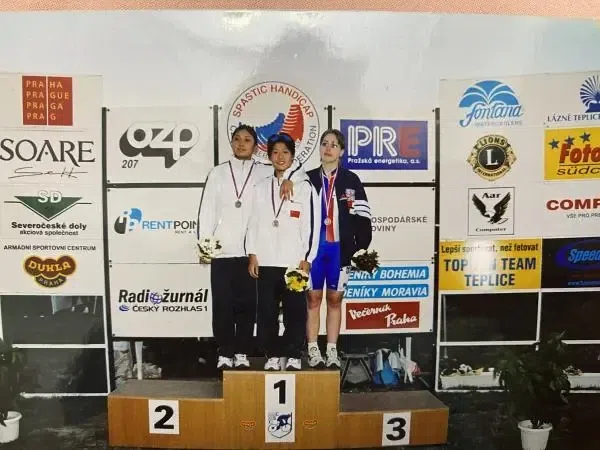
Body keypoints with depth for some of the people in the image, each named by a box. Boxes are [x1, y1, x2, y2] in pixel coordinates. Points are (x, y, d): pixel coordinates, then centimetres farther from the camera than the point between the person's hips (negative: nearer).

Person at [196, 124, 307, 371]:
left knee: (247, 304, 6)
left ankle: (241, 353, 18)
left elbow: (298, 167, 9)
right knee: (222, 303, 2)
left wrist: (289, 178, -12)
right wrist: (203, 243, -2)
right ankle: (225, 353, 14)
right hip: (222, 251, 0)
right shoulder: (217, 173, 10)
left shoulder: (265, 172, 8)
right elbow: (206, 211, 6)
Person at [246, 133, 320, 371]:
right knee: (266, 311, 6)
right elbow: (253, 222, 10)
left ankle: (293, 356, 14)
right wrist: (252, 255, 3)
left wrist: (306, 258, -6)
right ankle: (272, 355, 18)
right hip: (266, 261, 3)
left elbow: (312, 224, 0)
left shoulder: (304, 187, 4)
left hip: (294, 261, -2)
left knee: (295, 311, 2)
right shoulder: (261, 187, 12)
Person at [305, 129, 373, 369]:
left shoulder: (351, 180, 3)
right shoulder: (308, 179, 6)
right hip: (313, 247, 1)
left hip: (340, 248, 0)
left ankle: (332, 351, 16)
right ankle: (313, 351, 13)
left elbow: (361, 217, -1)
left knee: (335, 299, 7)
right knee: (313, 298, 4)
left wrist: (361, 249, -7)